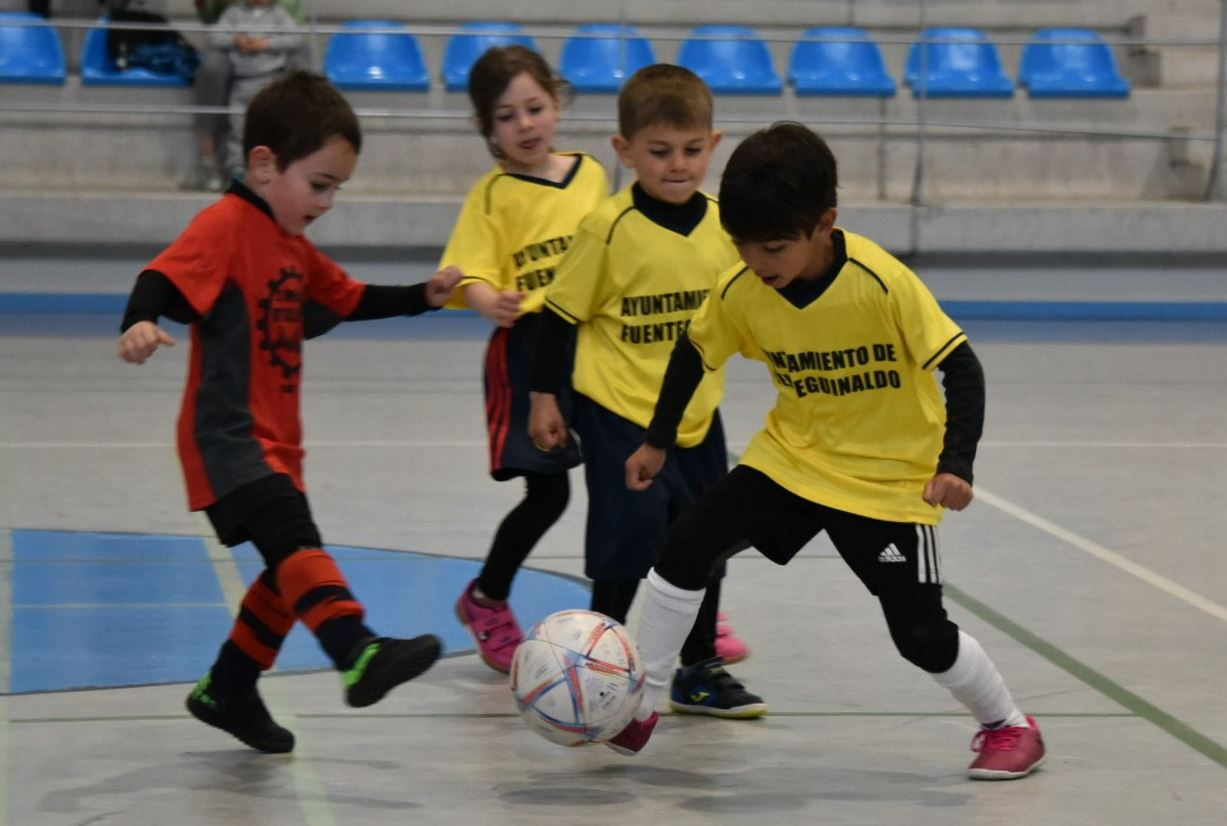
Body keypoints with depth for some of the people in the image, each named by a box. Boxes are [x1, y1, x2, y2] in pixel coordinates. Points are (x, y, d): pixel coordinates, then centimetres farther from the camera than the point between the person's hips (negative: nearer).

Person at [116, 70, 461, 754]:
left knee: (292, 577, 16)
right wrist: (141, 322, -44)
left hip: (275, 445, 10)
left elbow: (348, 298, 30)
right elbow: (165, 275, -24)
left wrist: (422, 297, 19)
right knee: (296, 542, -28)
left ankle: (226, 691, 31)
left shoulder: (294, 246, 19)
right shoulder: (227, 225, -10)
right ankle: (359, 656, -44)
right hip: (228, 439, -10)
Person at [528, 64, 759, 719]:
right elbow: (562, 312, -6)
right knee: (630, 535, -8)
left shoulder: (723, 225, 0)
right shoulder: (609, 228, -14)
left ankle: (698, 669, 24)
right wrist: (545, 397, -5)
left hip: (697, 413, 5)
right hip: (620, 412, -5)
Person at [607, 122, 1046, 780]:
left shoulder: (882, 283, -27)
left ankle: (1010, 727, 23)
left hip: (891, 475, -4)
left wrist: (956, 464, -30)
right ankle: (638, 707, 4)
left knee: (920, 633, -5)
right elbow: (694, 353, 7)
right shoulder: (739, 290, -13)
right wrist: (657, 442, 12)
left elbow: (960, 365, -21)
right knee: (686, 546, -12)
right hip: (792, 456, 4)